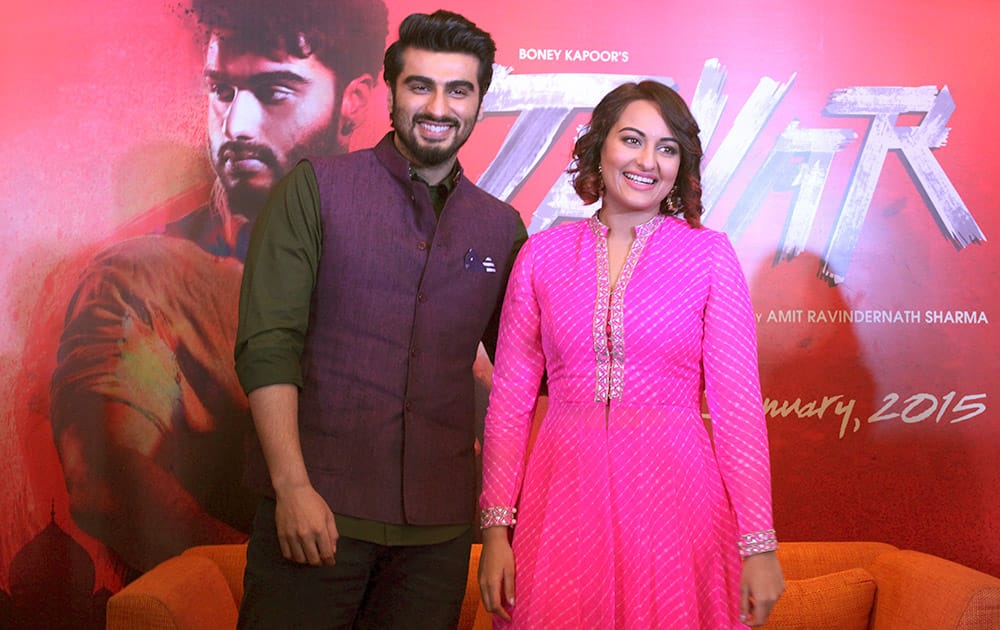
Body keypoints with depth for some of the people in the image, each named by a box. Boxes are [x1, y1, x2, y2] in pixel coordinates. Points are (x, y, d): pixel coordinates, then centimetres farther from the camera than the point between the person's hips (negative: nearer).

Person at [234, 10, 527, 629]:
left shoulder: (503, 228, 10)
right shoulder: (315, 188, 0)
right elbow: (267, 345, -8)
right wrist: (292, 485, -16)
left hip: (439, 525, 3)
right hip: (316, 507, -3)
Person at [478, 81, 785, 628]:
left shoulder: (709, 254, 1)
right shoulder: (543, 253, 5)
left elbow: (737, 402, -2)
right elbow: (510, 396, 5)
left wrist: (758, 544, -5)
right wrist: (496, 527, -2)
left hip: (674, 495, -1)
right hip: (563, 497, 1)